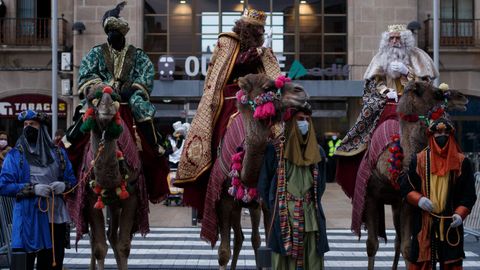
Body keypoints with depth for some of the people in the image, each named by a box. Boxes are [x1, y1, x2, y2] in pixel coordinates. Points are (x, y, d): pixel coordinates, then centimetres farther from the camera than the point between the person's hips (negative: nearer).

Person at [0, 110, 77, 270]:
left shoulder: (58, 153, 11)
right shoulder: (15, 155, 0)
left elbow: (72, 180, 15)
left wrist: (64, 185, -9)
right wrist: (32, 189, -18)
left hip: (56, 216, 4)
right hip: (28, 219, -3)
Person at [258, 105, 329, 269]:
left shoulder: (317, 152, 12)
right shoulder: (276, 150, 0)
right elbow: (263, 183, 3)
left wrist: (313, 206, 14)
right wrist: (276, 209, 6)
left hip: (311, 218, 4)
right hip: (284, 218, -3)